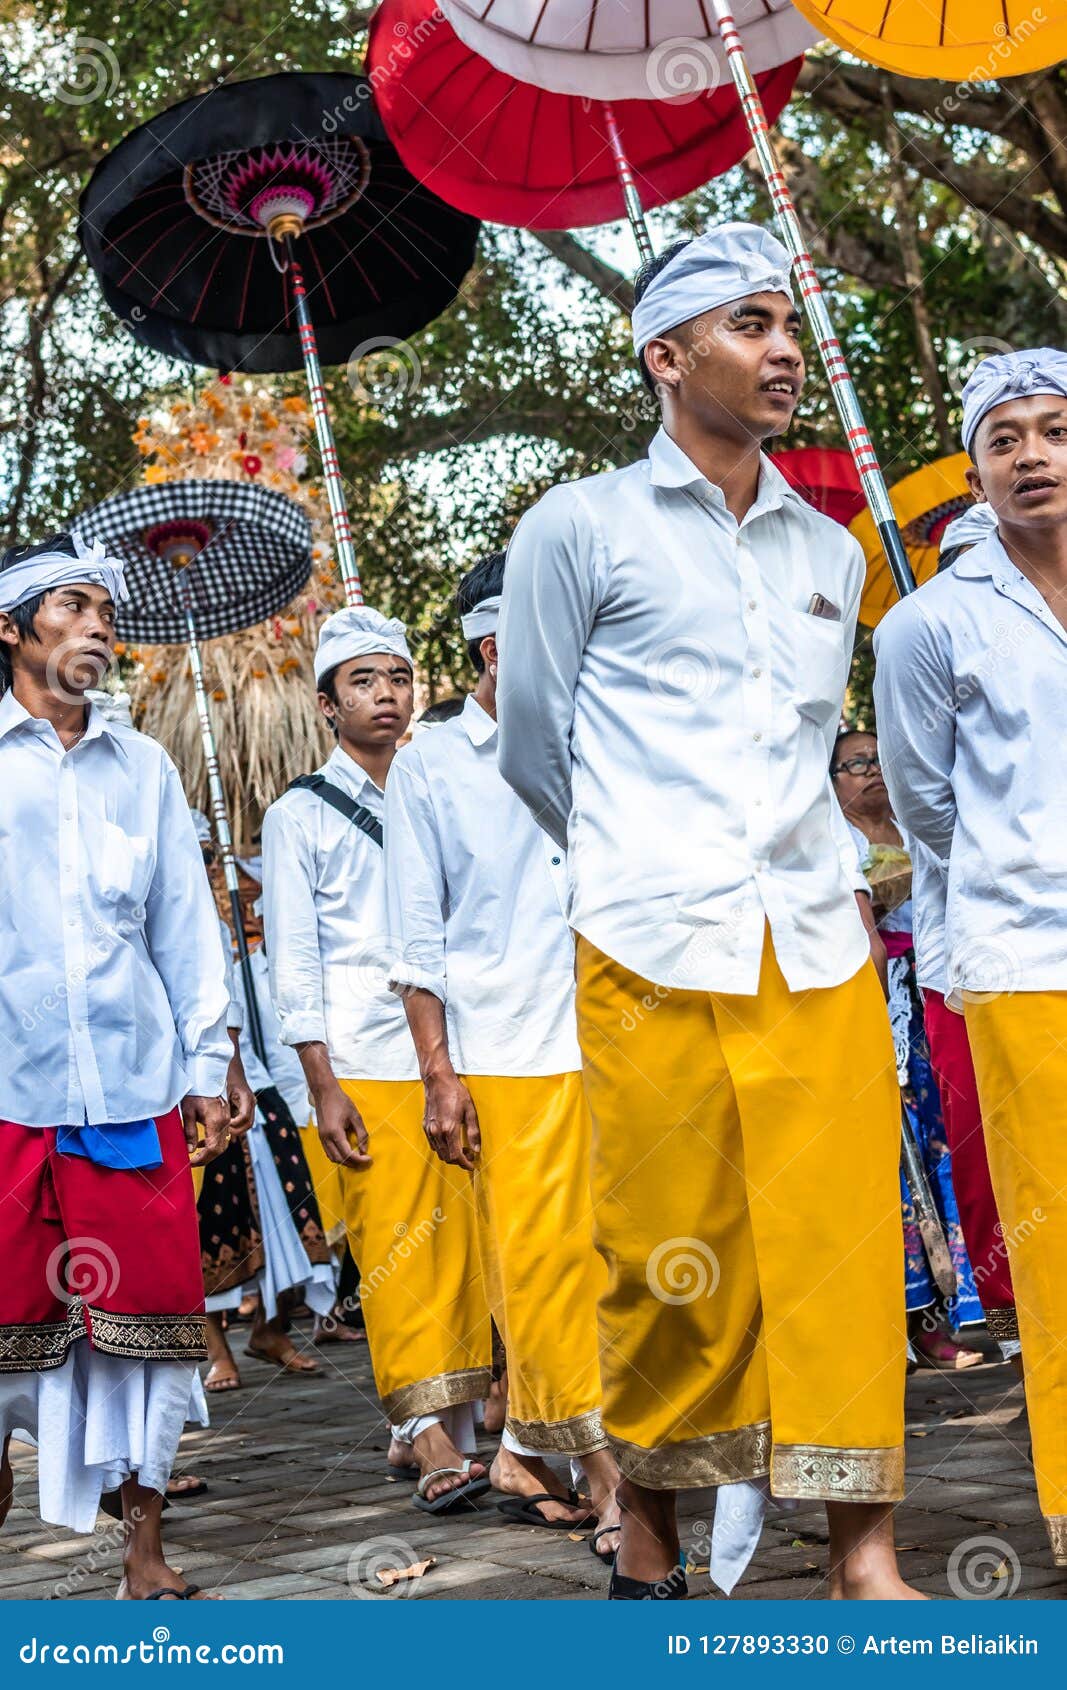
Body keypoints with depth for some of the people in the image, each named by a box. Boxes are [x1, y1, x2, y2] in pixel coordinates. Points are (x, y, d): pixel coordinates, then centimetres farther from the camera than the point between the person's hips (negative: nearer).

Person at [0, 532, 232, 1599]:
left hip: (136, 1090, 3)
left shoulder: (143, 768, 16)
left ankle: (145, 1558, 11)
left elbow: (186, 926, 16)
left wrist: (208, 1067, 11)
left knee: (144, 1320, 3)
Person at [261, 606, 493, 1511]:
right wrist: (323, 1086, -7)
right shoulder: (300, 815, 7)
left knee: (460, 1240, 1)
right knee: (396, 1246, -10)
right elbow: (293, 959, 2)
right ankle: (432, 1441, -11)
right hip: (366, 1065, -4)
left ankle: (445, 1423, 10)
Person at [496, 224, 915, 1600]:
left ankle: (862, 1553, 6)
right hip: (656, 957, -3)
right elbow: (529, 756, 10)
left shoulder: (829, 552, 17)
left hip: (818, 950, 4)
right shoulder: (580, 530, 4)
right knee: (668, 1260, 0)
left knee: (842, 1241, -1)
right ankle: (648, 1536, 18)